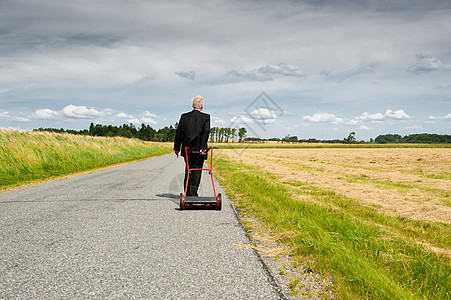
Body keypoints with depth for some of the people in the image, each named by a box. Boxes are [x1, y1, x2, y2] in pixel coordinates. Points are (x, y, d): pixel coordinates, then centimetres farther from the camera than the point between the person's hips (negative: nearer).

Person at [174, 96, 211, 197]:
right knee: (196, 173, 3)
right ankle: (193, 193, -1)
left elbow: (178, 132, 6)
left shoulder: (184, 116, 6)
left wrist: (176, 148, 11)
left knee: (188, 172, 18)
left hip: (187, 150, 4)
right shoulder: (205, 117, -5)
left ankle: (187, 193, 24)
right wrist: (202, 147, -16)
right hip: (199, 151, -4)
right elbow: (206, 131, -17)